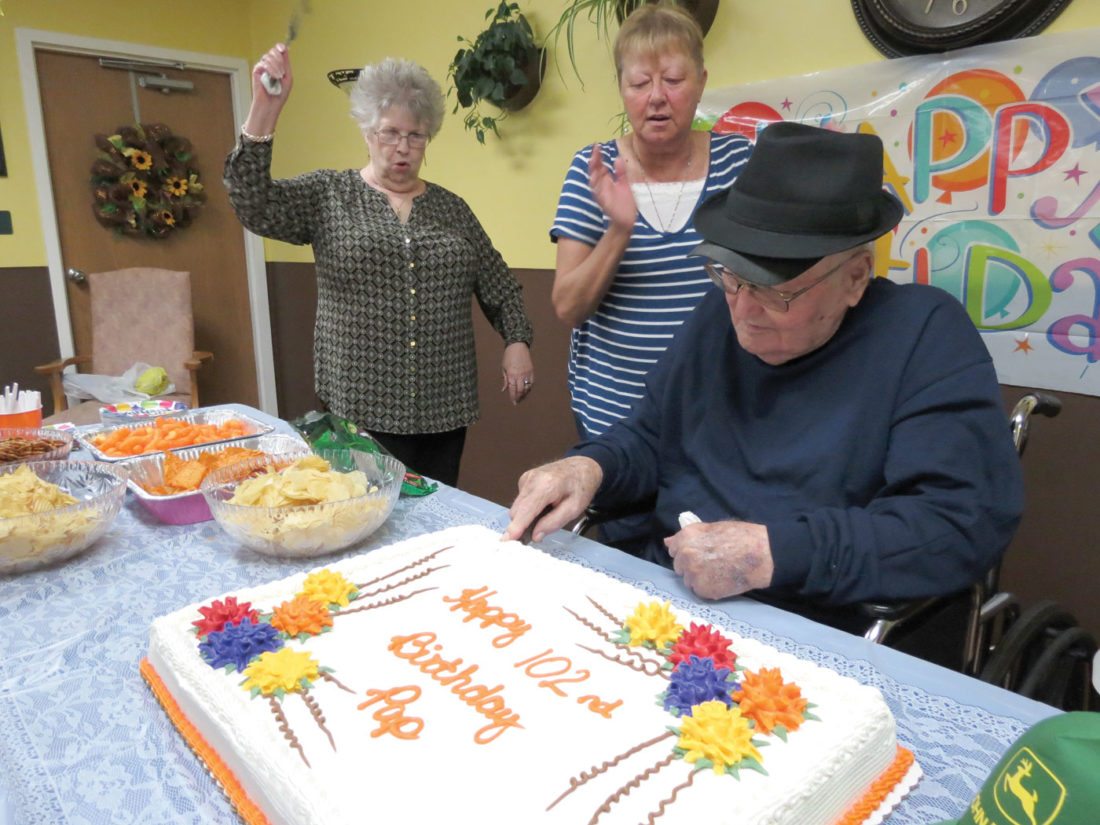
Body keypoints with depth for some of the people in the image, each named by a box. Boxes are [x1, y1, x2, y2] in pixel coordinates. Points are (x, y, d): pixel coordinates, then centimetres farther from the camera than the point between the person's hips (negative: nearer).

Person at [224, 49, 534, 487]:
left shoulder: (451, 207, 10)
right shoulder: (327, 194, 4)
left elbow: (499, 286, 14)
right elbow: (253, 204, -12)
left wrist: (517, 341, 1)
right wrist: (264, 109, -21)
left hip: (444, 407, 3)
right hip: (360, 408, -2)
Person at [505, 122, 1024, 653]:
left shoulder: (925, 335, -10)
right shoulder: (720, 316, 7)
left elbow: (965, 520, -18)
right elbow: (649, 439, 14)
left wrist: (777, 550, -27)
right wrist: (589, 468, -8)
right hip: (663, 603, 5)